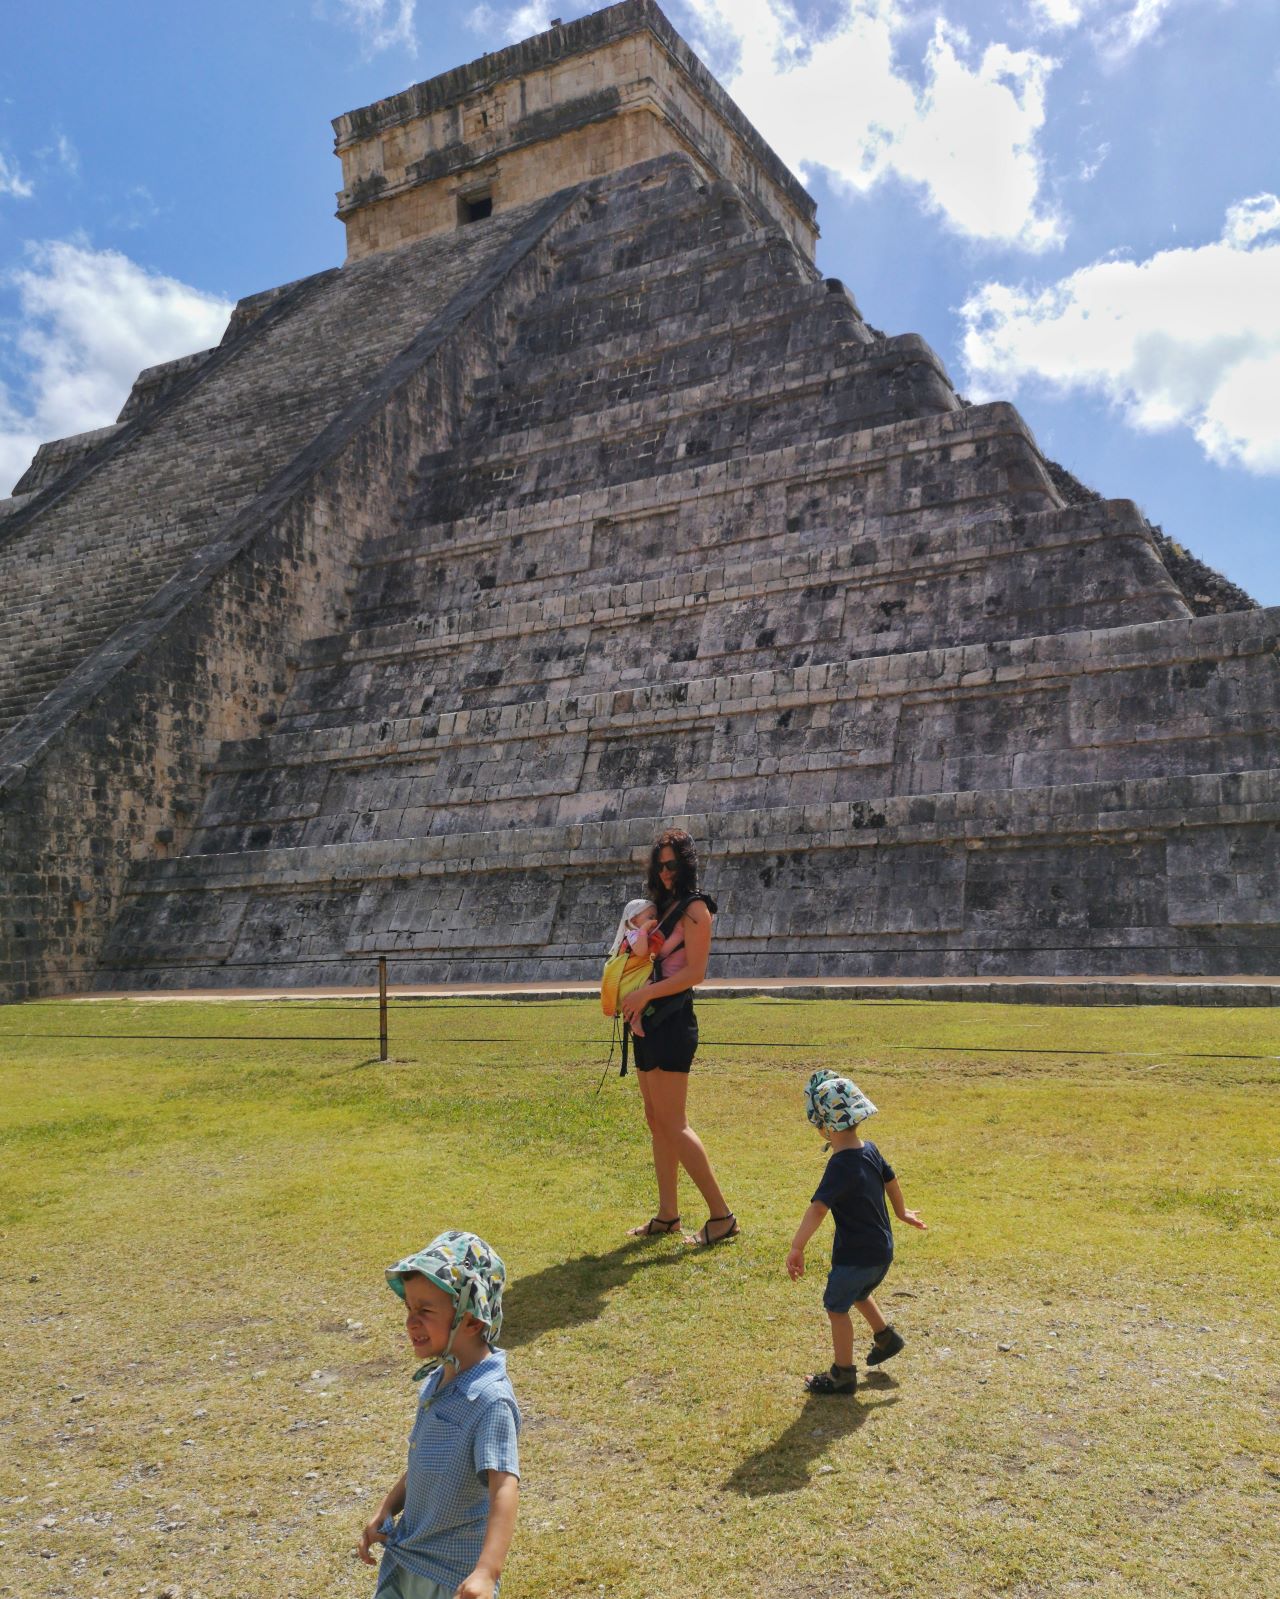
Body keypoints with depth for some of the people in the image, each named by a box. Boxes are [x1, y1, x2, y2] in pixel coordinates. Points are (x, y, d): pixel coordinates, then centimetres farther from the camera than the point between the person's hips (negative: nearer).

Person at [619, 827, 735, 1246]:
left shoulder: (694, 908, -9)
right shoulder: (663, 906, 16)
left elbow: (695, 972, -16)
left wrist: (646, 993, -16)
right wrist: (632, 1003, 5)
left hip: (672, 1023, -9)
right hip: (649, 1022, 9)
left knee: (672, 1124, -9)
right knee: (656, 1121, 12)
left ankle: (721, 1215, -2)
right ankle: (667, 1214, 20)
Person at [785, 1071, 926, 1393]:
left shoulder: (841, 1166, -27)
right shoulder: (869, 1150, -2)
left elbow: (818, 1209, -36)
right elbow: (890, 1180, 17)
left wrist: (796, 1248, -37)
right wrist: (901, 1212, 34)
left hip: (856, 1254, -9)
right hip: (882, 1248, 9)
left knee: (836, 1306, 7)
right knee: (858, 1293, 31)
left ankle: (842, 1375, 17)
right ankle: (886, 1337, 45)